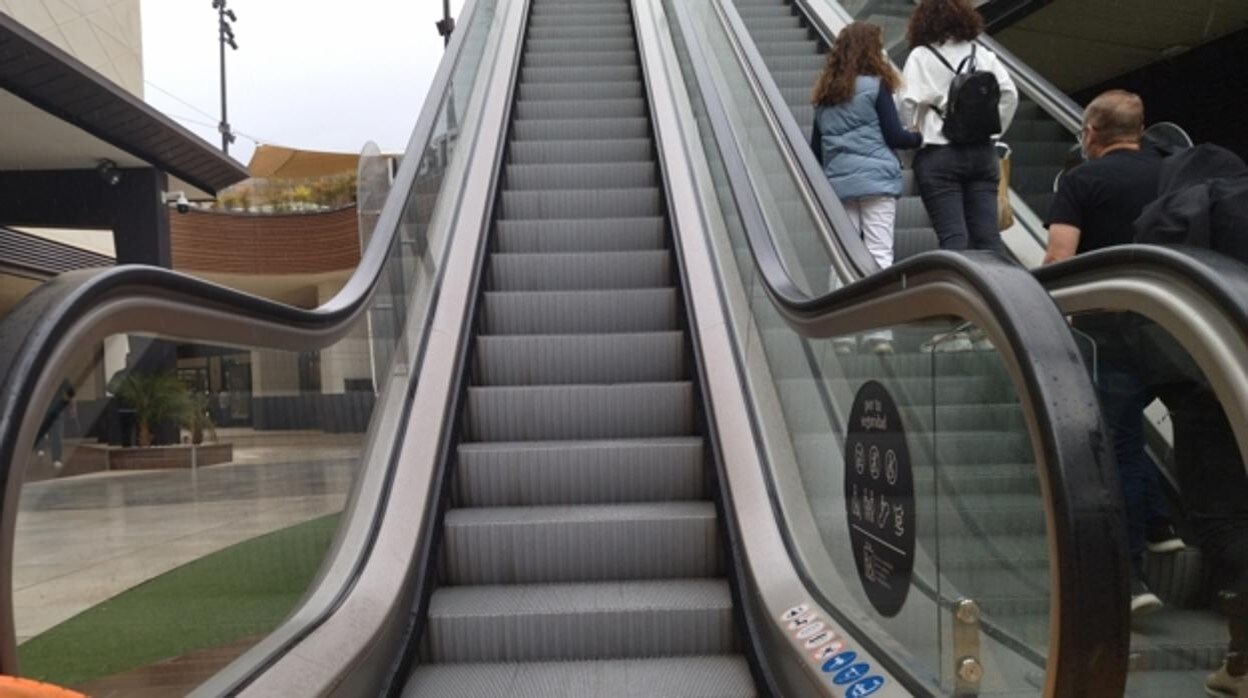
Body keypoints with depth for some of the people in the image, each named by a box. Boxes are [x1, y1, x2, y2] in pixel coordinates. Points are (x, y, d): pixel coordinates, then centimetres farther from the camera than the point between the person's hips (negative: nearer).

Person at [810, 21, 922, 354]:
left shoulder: (824, 93, 15)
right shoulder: (875, 85, -1)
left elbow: (816, 147, 16)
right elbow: (894, 136, -2)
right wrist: (924, 138, 14)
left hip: (839, 184, 5)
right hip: (876, 180, -5)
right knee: (879, 254, -5)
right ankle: (879, 332, -10)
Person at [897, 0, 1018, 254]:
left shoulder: (921, 56, -2)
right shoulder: (982, 54, 10)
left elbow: (909, 103, -11)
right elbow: (1009, 94, 3)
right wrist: (993, 129, 12)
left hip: (938, 156, -4)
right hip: (982, 152, 4)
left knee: (953, 237, -5)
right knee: (988, 234, 4)